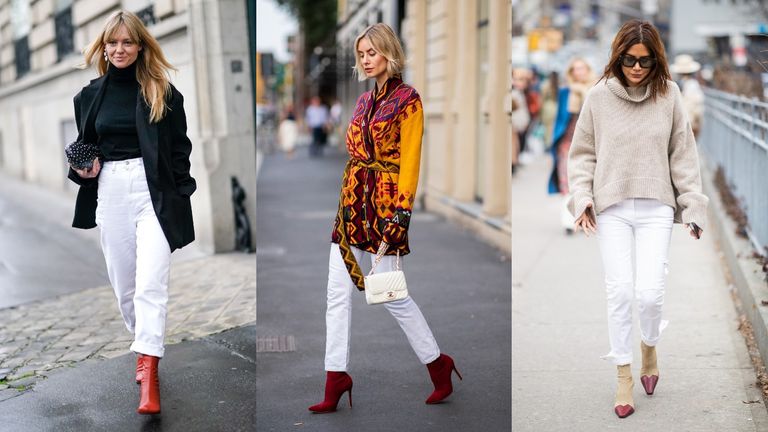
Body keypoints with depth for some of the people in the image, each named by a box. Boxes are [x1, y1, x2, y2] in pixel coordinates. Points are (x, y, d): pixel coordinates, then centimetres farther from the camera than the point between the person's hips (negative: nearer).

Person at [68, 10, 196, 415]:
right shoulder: (91, 94, 10)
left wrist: (180, 198, -5)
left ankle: (148, 376, -13)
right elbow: (81, 146, 20)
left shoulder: (162, 92, 1)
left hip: (154, 191, -4)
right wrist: (83, 169, -2)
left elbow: (180, 148, 2)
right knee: (123, 283, 10)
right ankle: (144, 347, 32)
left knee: (151, 282, -12)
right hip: (110, 191, 4)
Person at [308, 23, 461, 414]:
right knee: (338, 292, 3)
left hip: (384, 205, -7)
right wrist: (348, 200, 17)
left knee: (391, 293, -1)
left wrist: (401, 213, -18)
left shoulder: (407, 99, -7)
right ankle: (335, 381, 10)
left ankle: (438, 365, 19)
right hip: (352, 202, 7)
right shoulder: (364, 101, 15)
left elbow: (409, 161, -12)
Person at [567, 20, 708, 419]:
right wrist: (581, 198, -5)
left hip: (656, 208, 0)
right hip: (611, 209, 0)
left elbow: (683, 155, 4)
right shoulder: (599, 96, -1)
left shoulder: (669, 95, 0)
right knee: (619, 292, -2)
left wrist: (693, 207, 2)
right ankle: (623, 376, 15)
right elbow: (582, 153, 7)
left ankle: (649, 346, 27)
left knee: (650, 292, -7)